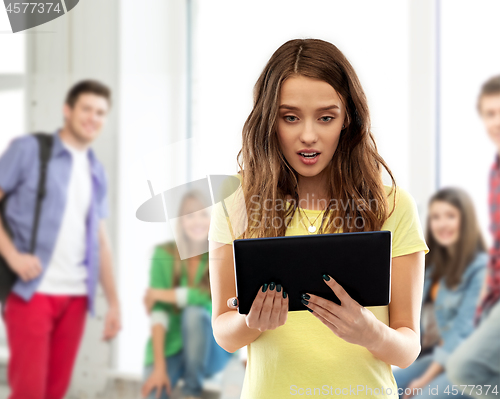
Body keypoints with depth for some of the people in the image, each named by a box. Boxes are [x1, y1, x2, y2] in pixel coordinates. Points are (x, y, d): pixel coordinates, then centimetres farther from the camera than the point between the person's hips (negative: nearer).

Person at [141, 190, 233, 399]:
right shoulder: (164, 254, -5)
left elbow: (208, 297, -24)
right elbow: (158, 312, -11)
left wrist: (158, 293, -12)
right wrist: (159, 367, -20)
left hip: (210, 350, 1)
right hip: (169, 348, 0)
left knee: (194, 312, -30)